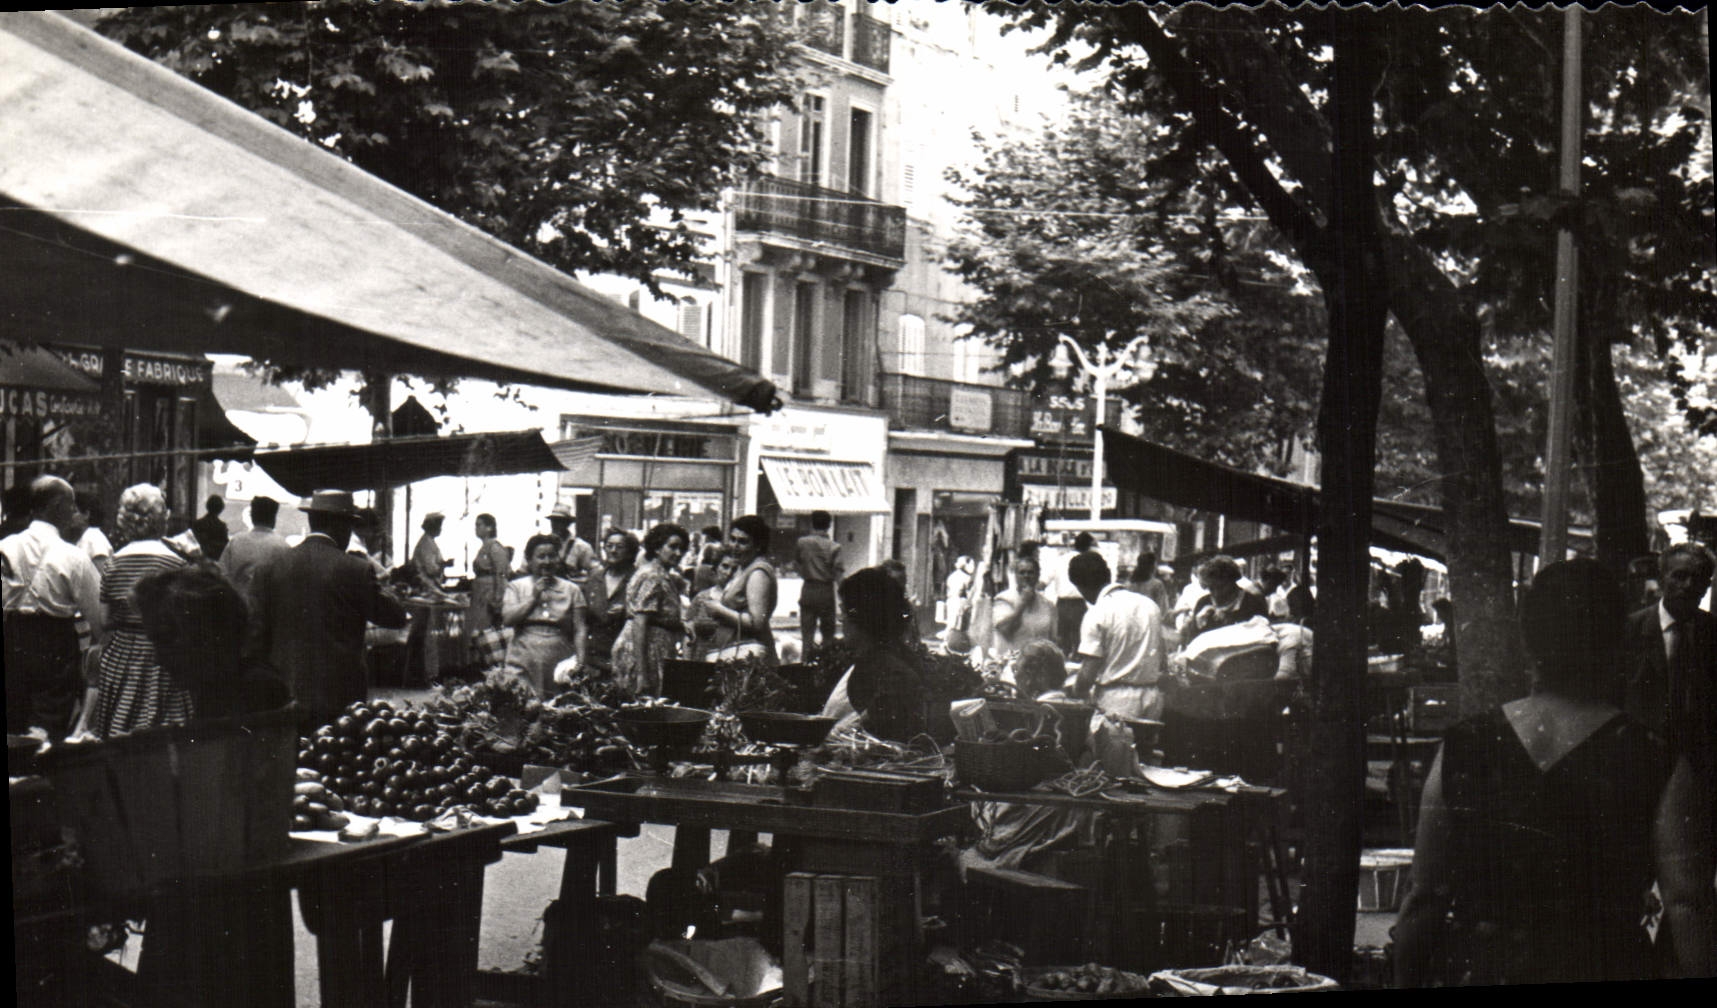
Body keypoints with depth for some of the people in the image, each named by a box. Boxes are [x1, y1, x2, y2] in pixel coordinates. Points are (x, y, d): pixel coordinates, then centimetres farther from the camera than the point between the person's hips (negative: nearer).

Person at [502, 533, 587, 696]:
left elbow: (580, 630, 6)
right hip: (524, 663, 0)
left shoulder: (571, 590, 12)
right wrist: (534, 597, -2)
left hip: (561, 664, 0)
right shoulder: (516, 587, 14)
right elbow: (508, 619, -1)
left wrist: (581, 662, -7)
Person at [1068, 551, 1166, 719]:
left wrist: (1076, 696, 2)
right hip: (1152, 698, 6)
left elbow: (1088, 673, -13)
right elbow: (1160, 661, 12)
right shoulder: (1150, 606, 10)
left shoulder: (1097, 614, -10)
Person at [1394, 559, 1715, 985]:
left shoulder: (1460, 748, -2)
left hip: (1475, 969, 2)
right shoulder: (1660, 764, -8)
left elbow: (1425, 898, 1)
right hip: (1604, 967, -2)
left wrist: (1406, 980, 11)